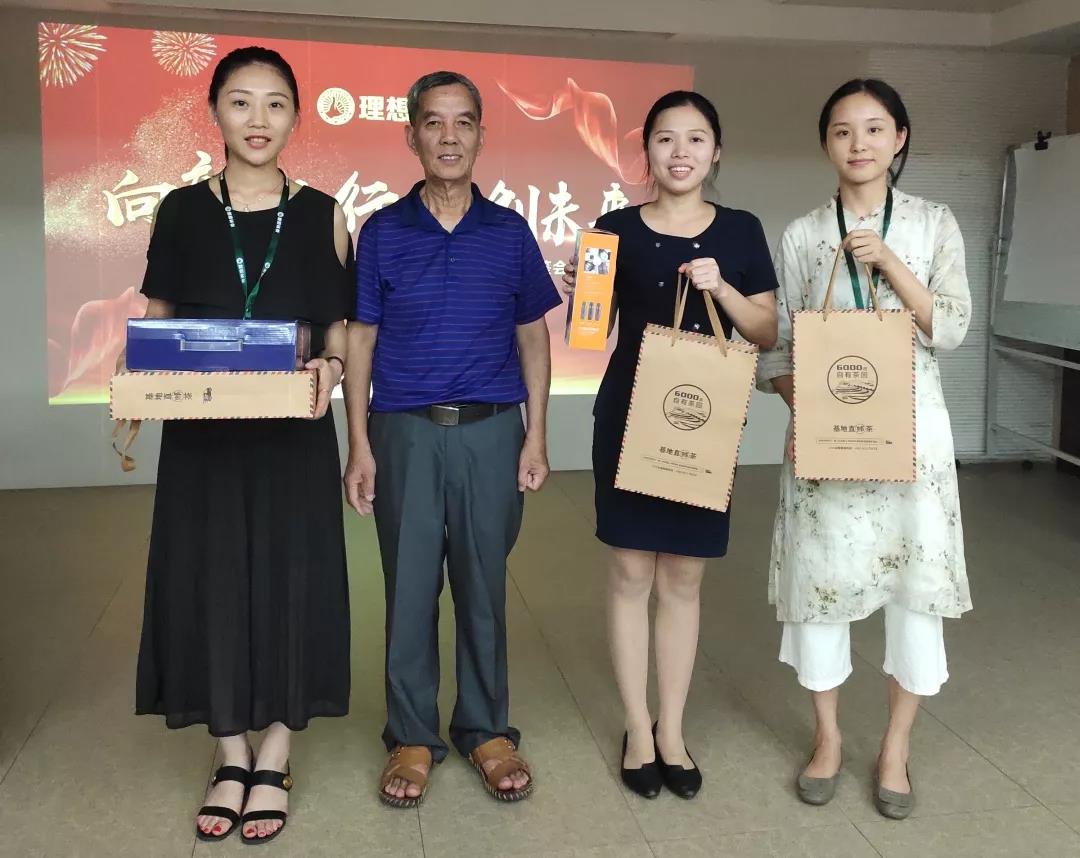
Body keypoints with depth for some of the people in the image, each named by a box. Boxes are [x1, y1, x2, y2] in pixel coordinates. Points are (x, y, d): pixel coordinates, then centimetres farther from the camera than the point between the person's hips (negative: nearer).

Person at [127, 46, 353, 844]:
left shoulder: (323, 215, 3)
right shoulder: (181, 211, 4)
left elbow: (340, 332, 5)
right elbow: (156, 330, 7)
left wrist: (329, 369, -16)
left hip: (293, 436, -1)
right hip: (202, 435, 1)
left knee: (290, 585, 3)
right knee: (208, 586, 5)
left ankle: (275, 762, 21)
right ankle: (232, 759, 25)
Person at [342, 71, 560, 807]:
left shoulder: (510, 233, 5)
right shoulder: (381, 233, 3)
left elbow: (532, 337, 8)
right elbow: (361, 340, 4)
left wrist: (536, 437, 1)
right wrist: (359, 444, -3)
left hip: (491, 431, 1)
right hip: (405, 432, 0)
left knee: (483, 585, 9)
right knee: (409, 588, 6)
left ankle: (487, 730, 24)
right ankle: (412, 737, 21)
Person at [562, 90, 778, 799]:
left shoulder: (740, 231, 3)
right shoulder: (617, 229, 1)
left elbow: (768, 333, 2)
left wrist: (722, 288, -14)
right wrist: (577, 295, -17)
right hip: (629, 417, -1)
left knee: (683, 578, 9)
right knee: (632, 573, 4)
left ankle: (672, 732, 23)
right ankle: (638, 730, 20)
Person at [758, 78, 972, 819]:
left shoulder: (933, 224, 3)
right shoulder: (802, 235, 3)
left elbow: (951, 330, -6)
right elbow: (775, 344, 2)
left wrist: (889, 262, -16)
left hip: (911, 426, 0)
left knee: (916, 580, 4)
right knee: (821, 576, 5)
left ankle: (896, 746, 22)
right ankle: (828, 735, 25)